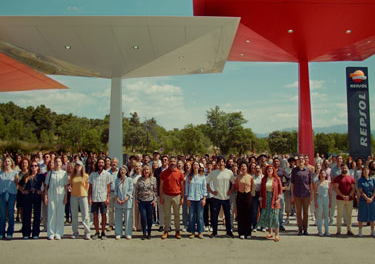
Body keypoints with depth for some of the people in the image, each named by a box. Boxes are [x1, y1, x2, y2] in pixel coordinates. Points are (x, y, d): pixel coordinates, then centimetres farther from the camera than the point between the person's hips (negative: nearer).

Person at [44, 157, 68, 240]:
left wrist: (65, 197, 0)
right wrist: (45, 196, 3)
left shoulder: (64, 173, 6)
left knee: (60, 214, 1)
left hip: (61, 195, 0)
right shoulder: (50, 173, 8)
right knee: (51, 213, -1)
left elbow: (66, 186, 6)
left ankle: (58, 233, 9)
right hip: (51, 196, 0)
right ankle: (51, 233, 7)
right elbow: (46, 185, 10)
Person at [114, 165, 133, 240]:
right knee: (118, 218, 5)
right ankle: (118, 234, 13)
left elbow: (131, 190, -4)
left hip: (127, 201, -2)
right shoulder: (117, 180, 9)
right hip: (118, 202, 2)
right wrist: (117, 199, -7)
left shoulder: (129, 180, 1)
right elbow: (115, 191, 7)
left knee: (128, 218, 1)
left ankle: (128, 234, 9)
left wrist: (125, 200, -11)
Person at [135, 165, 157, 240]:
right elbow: (136, 190, 8)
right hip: (141, 201, 0)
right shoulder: (140, 179, 4)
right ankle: (144, 233, 10)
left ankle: (149, 233, 19)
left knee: (149, 217, 5)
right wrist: (136, 199, 4)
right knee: (143, 217, -2)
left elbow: (155, 190, 3)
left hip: (150, 201, 0)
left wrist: (155, 200, -2)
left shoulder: (153, 179, 1)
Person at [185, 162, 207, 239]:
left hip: (200, 198, 0)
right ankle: (192, 232, 11)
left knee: (200, 216, 3)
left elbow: (204, 188, 6)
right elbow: (186, 188, 5)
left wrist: (204, 199, -1)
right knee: (191, 216, 1)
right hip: (191, 199, 0)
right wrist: (187, 198, -1)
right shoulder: (189, 177, 5)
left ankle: (200, 232, 13)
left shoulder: (202, 177, 5)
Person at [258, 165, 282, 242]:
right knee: (266, 216, 5)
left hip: (274, 200, -3)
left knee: (274, 216, -4)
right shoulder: (264, 179, 8)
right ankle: (270, 233, 20)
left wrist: (278, 199, -7)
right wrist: (261, 199, 5)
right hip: (266, 199, 3)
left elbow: (280, 189, 0)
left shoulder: (277, 179, 0)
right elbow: (261, 189, 10)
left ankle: (277, 235, 3)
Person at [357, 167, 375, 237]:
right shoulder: (360, 180, -2)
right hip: (363, 200, -2)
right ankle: (360, 231, 12)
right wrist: (367, 198, -15)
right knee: (361, 216, 2)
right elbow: (361, 191, -7)